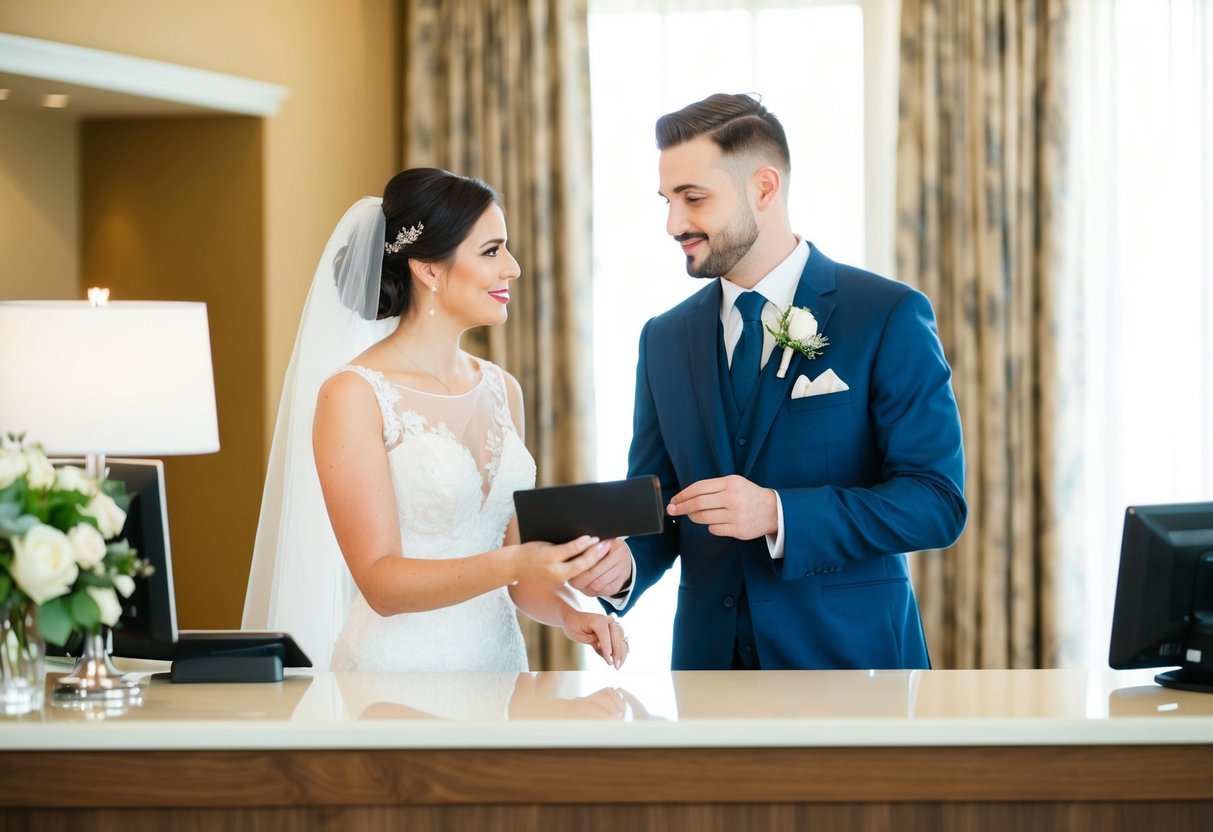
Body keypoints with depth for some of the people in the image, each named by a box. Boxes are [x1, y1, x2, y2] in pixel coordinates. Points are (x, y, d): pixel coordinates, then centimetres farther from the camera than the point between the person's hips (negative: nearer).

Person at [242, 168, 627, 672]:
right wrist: (513, 564, -27)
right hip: (398, 671, -6)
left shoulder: (502, 390, 8)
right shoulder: (354, 396, -11)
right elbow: (381, 582, -15)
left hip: (498, 664, 6)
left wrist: (569, 613, -5)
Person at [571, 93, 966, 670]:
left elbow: (936, 503, -14)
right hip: (710, 654, 4)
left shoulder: (890, 318, -9)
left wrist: (778, 514, -25)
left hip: (849, 651, -4)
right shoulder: (664, 340, 6)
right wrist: (624, 563, -15)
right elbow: (658, 508, 8)